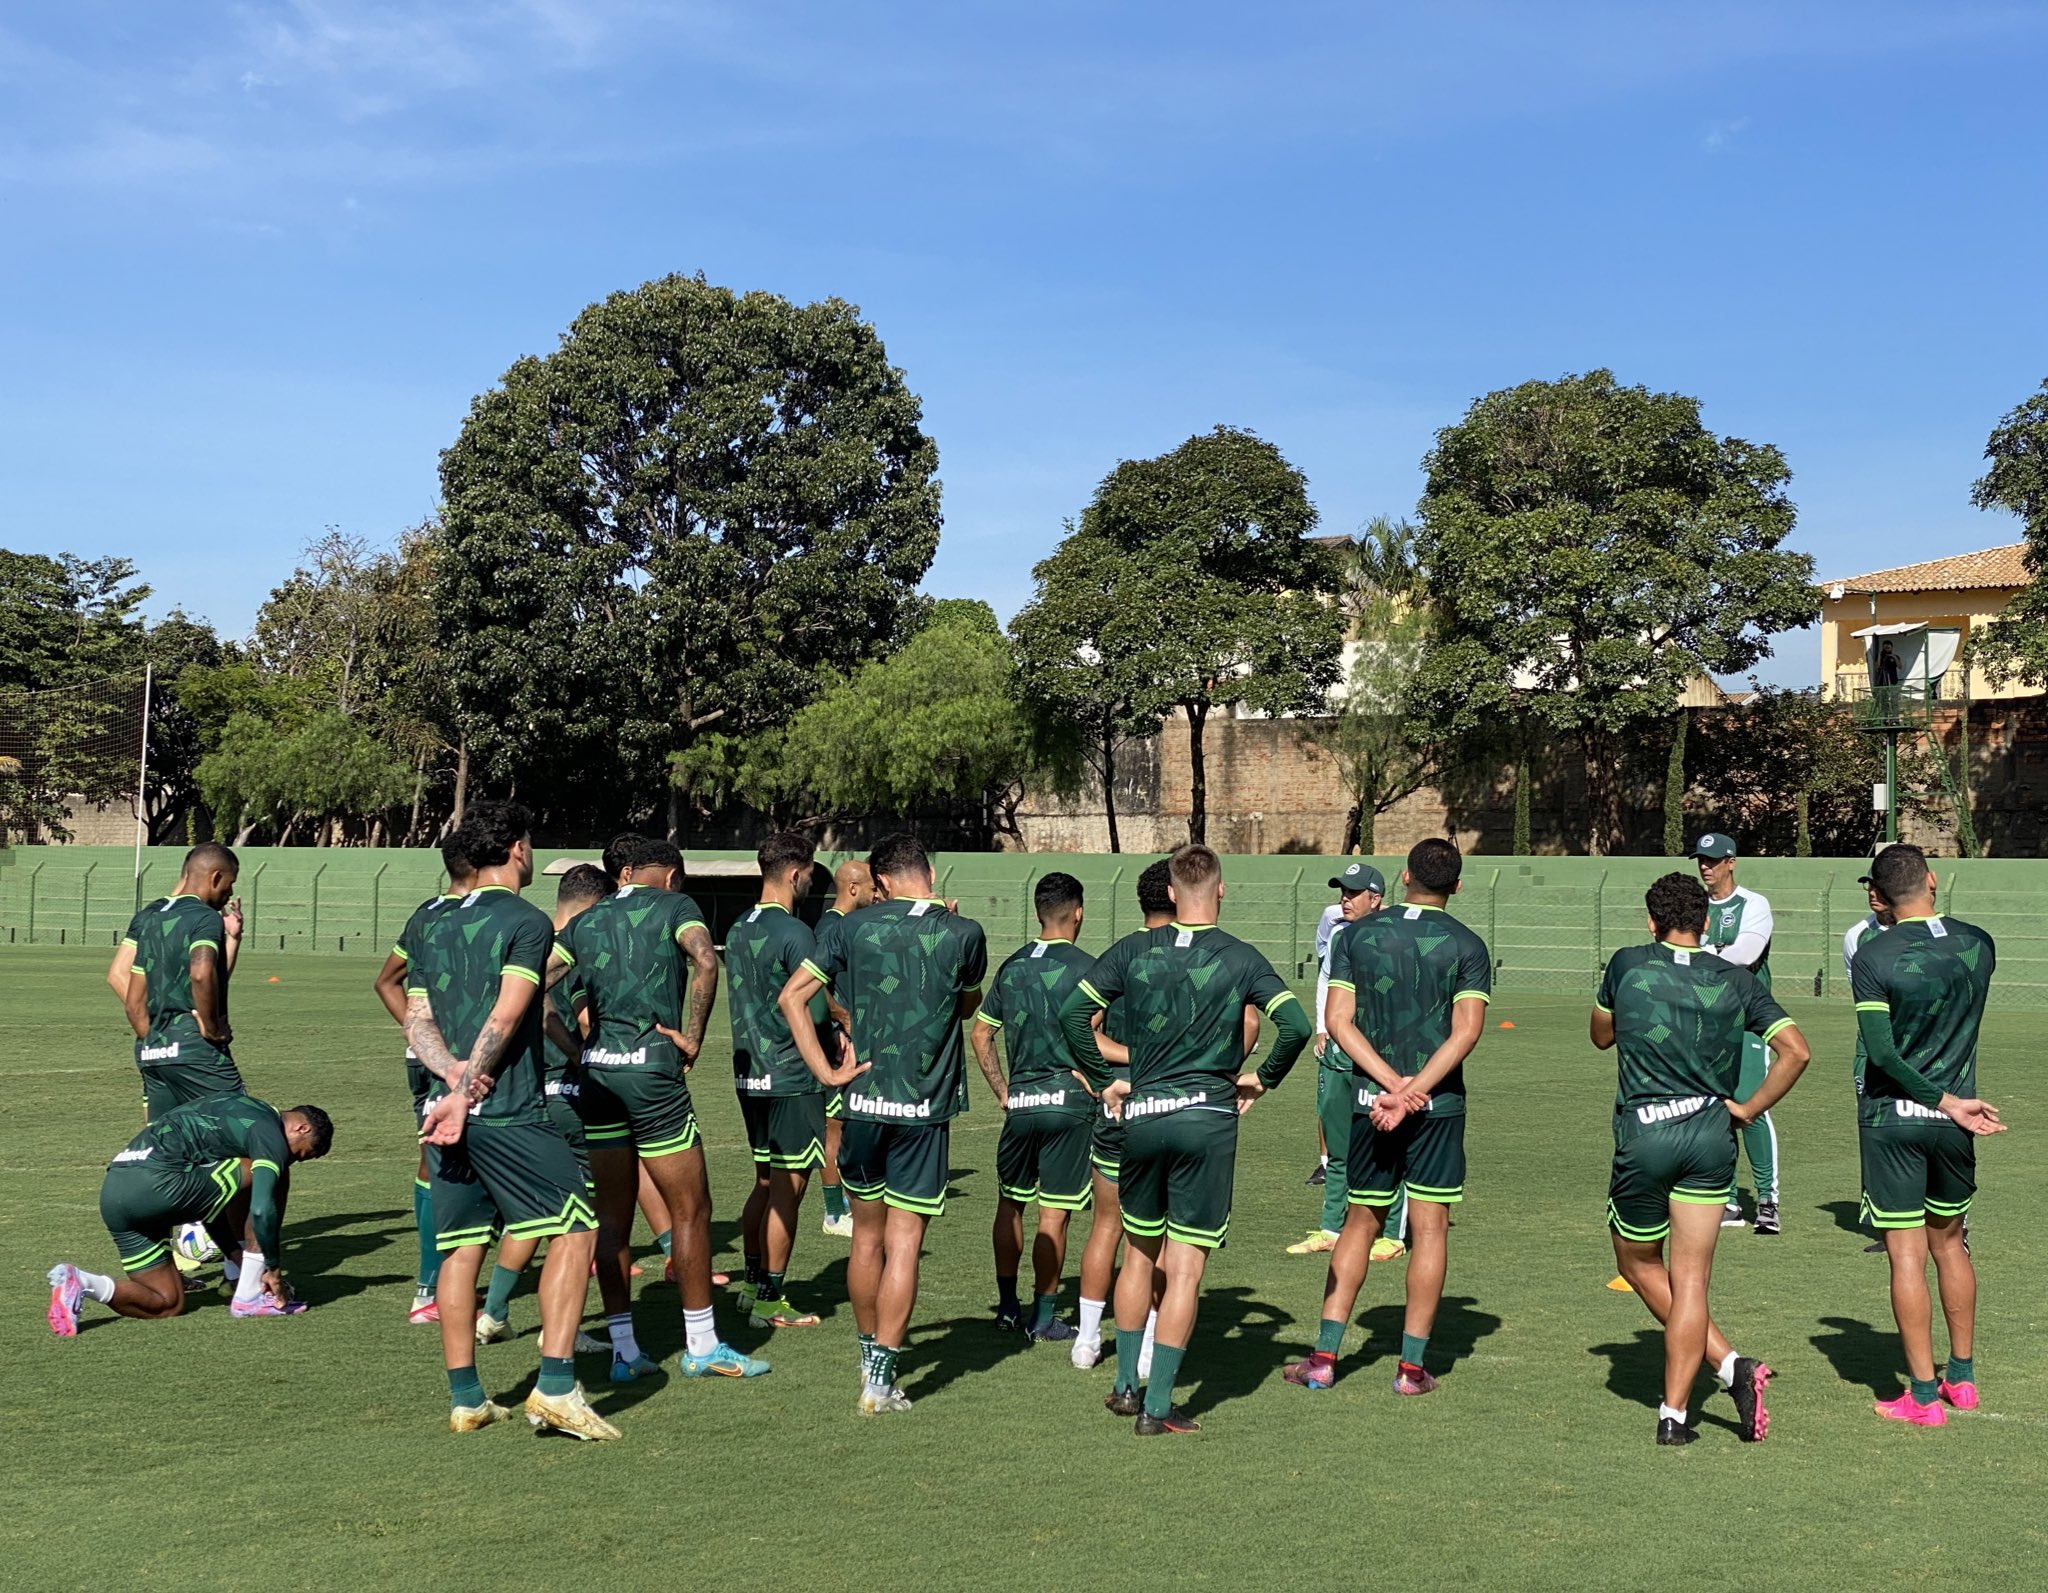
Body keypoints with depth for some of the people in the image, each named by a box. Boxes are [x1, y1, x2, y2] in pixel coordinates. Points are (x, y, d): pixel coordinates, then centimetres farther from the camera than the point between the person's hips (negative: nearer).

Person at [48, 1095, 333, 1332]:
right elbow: (261, 1210, -13)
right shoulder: (271, 1134, 0)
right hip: (159, 1182, -10)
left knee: (167, 1304, 18)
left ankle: (77, 1283, -3)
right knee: (271, 1177, 4)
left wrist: (240, 1252, 36)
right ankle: (250, 1297, 6)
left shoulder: (239, 1109, 29)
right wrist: (274, 1267, 2)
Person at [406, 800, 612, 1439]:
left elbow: (416, 1021, 9)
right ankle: (556, 1387, -6)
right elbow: (505, 1018, -14)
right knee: (575, 1229, 1)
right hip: (511, 1113, -7)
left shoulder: (433, 927, 16)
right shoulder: (527, 921, -6)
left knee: (460, 1248, 10)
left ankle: (465, 1399, 13)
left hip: (447, 1110, 7)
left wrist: (452, 1072, -5)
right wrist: (465, 1093, -13)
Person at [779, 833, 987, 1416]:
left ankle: (869, 1355, 31)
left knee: (867, 1235, 17)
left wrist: (826, 1072, -1)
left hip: (863, 1101, 2)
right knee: (903, 1243, 0)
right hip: (926, 1108, -2)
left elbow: (791, 996, -1)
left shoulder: (857, 927, 1)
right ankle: (881, 1379, -2)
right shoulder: (963, 934, -2)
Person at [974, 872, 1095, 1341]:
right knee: (1053, 1213, 1)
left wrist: (1001, 1090, 15)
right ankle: (1043, 1316, 8)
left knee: (1010, 1203, 16)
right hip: (1069, 1100, -4)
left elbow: (981, 1035, 11)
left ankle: (1007, 1306, 21)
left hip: (1019, 1102, 4)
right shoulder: (1085, 967, -8)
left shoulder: (1012, 965, 8)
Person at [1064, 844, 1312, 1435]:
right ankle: (1157, 1407, 3)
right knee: (1185, 1268, 2)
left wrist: (1104, 1080, 8)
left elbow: (1073, 1012, -2)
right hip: (1209, 1119, -3)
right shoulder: (1241, 958, -3)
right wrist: (1262, 1080, 4)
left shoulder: (1134, 950, 2)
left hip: (1141, 1114, 3)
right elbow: (1295, 1025, -11)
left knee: (1139, 1253, 19)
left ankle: (1126, 1386, 26)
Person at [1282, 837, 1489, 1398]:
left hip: (1370, 1098, 2)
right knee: (1429, 1226, 5)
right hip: (1440, 1102, -2)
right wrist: (1412, 1091, -17)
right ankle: (1412, 1366, 7)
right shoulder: (1467, 946, -2)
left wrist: (1392, 1083, -9)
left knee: (1361, 1222, 13)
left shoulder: (1357, 934, 4)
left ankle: (1324, 1357, 11)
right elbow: (1466, 1031, -14)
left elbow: (1339, 1022, -4)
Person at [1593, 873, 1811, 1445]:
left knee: (1639, 1264, 17)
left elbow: (1601, 1036, 17)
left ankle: (1731, 1365, 7)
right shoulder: (1738, 983, 4)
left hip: (1643, 1135, -2)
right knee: (1689, 1278, 6)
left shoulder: (1628, 966, 1)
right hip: (1711, 1133, 2)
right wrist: (1749, 1109, 3)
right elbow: (1795, 1051, -5)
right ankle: (1674, 1414, 2)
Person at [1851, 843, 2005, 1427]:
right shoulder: (1979, 945, -1)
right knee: (1950, 1243, 19)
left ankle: (1924, 1395, 3)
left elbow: (1882, 1053, -18)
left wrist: (1946, 1102, -13)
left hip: (1891, 1119, -4)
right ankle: (1962, 1378, 28)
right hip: (1953, 1122, 4)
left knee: (1907, 1254, 0)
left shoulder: (1872, 958, -12)